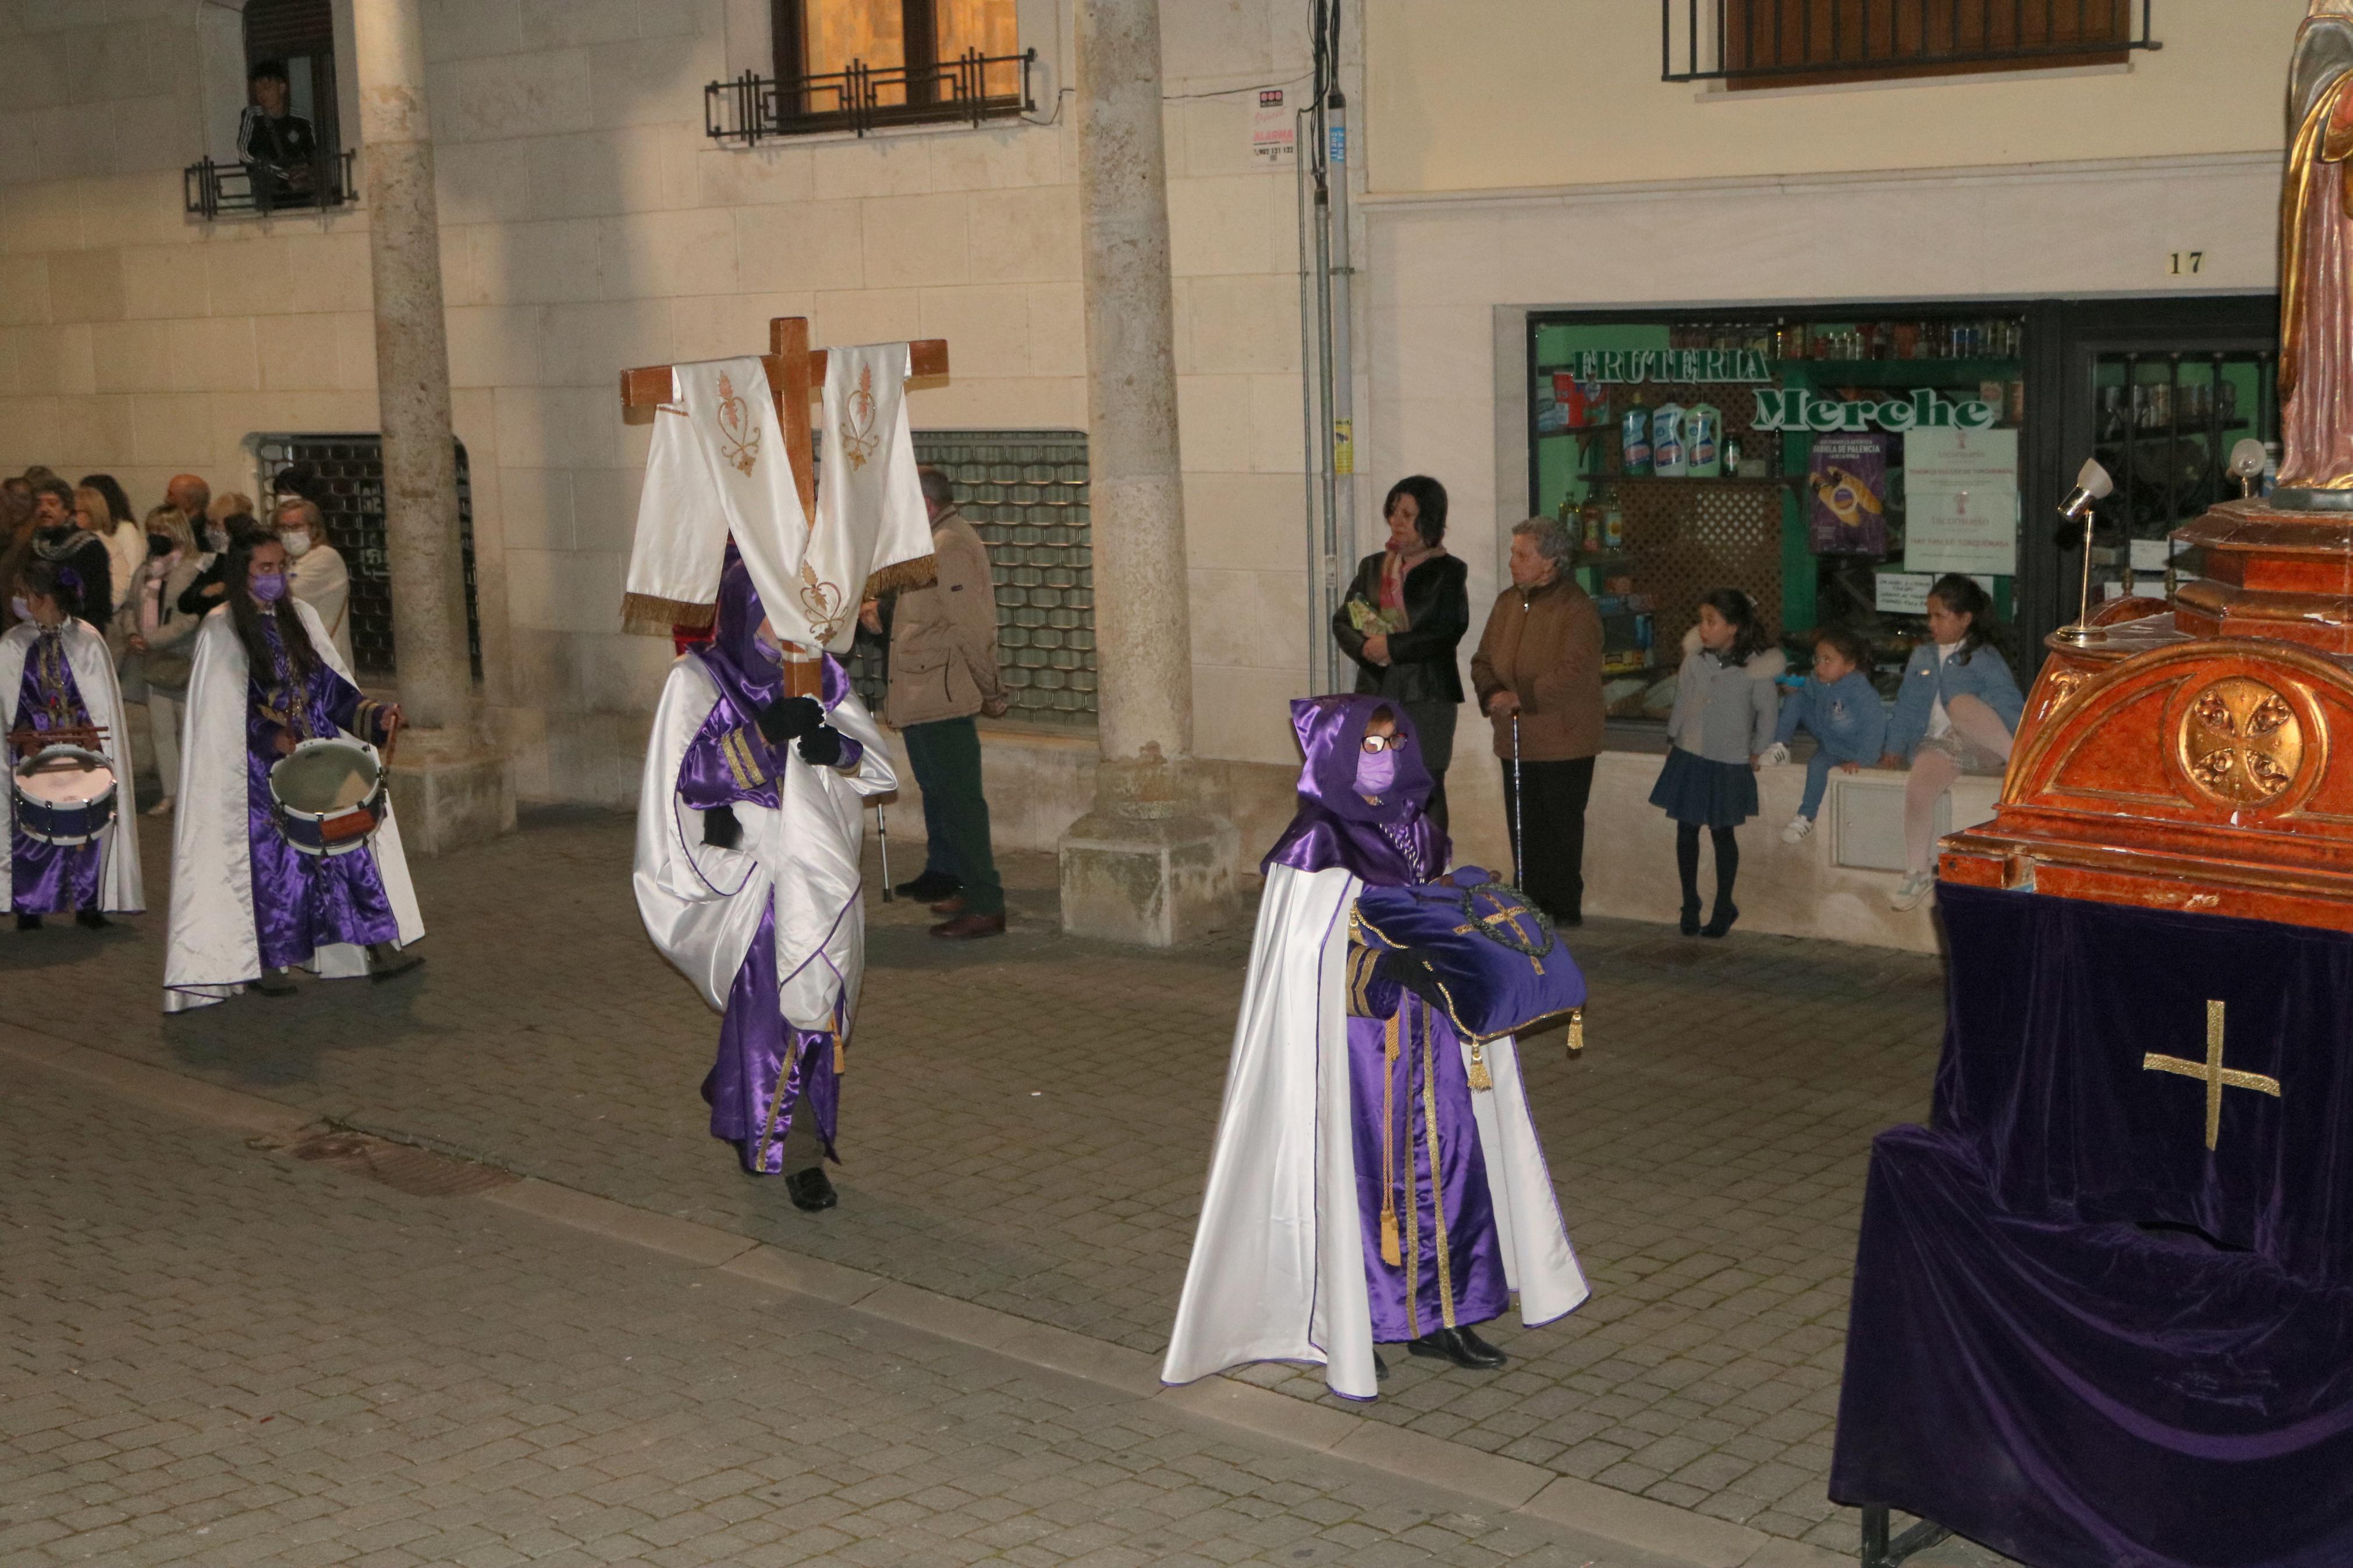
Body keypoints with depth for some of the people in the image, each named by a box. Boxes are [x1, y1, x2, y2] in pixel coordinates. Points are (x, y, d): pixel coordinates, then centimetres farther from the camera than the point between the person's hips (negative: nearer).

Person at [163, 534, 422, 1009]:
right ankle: (267, 962, 8)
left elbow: (330, 685, 11)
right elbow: (223, 711, -11)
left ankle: (379, 946, 4)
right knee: (271, 860, -3)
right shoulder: (220, 630, -5)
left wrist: (375, 713, -4)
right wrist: (272, 739, -23)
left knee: (346, 845, 1)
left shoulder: (301, 617, 11)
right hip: (261, 772, -5)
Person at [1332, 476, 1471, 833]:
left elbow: (1449, 632, -13)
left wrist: (1392, 647, -16)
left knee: (1427, 789, -2)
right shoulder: (1372, 566, 13)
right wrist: (1365, 648, -10)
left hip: (1427, 693, -4)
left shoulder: (1449, 572, -2)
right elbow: (1342, 622, 11)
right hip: (1376, 691, 5)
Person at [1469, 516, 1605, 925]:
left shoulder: (1576, 608, -12)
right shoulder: (1507, 603, 12)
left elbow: (1575, 674, -22)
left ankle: (1563, 910, 11)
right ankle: (1530, 904, 21)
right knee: (1524, 830, 11)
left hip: (1563, 742, -7)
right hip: (1516, 740, 7)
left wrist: (1521, 697, -23)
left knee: (1562, 829, 2)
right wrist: (1493, 693, -8)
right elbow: (1483, 660, 13)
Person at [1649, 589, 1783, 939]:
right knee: (1686, 831, 8)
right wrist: (1674, 740, 11)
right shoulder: (1695, 658, -3)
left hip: (1729, 764, -4)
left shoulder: (1756, 666, -14)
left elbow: (1767, 712, -3)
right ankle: (1690, 904, 22)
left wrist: (1757, 751, 0)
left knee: (1722, 833, 7)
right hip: (1688, 757, 4)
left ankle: (1724, 907, 22)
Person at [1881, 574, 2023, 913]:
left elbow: (2011, 706, -4)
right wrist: (1894, 749, 11)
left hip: (1981, 746, -3)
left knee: (1961, 703, -36)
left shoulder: (1985, 658, 4)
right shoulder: (1922, 656, 19)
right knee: (1918, 786, -30)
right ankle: (1918, 872, -20)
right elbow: (1906, 707, 21)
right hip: (1937, 745, 3)